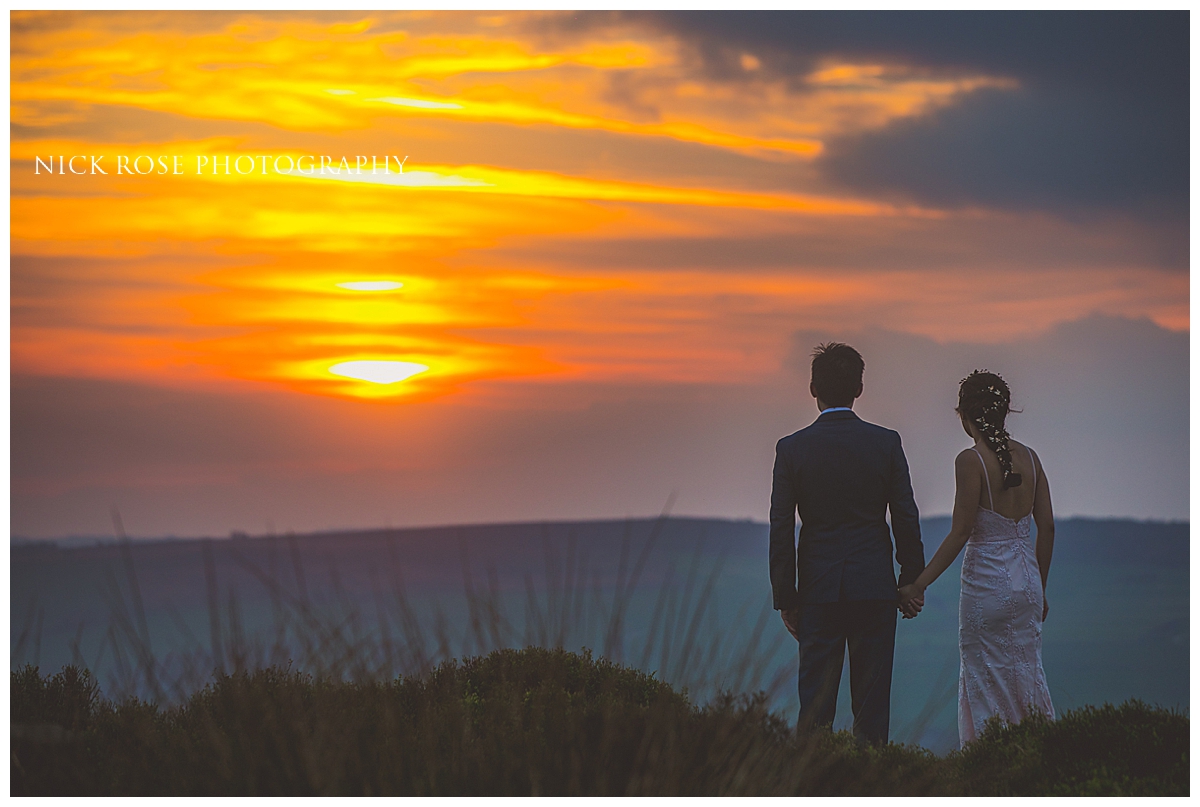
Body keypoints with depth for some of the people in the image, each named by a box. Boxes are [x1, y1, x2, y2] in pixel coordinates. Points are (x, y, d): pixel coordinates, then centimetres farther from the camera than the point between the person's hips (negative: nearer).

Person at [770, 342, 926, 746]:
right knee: (872, 701, 5)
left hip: (818, 591, 0)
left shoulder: (792, 448, -3)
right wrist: (912, 583, 10)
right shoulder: (886, 443, -2)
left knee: (815, 701, 4)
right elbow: (906, 519, 0)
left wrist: (785, 598, 4)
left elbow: (781, 530, -2)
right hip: (875, 590, 0)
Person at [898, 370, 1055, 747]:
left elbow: (960, 533, -15)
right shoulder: (1028, 456, 5)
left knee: (987, 686, 3)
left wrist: (919, 583, -9)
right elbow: (1047, 527, 8)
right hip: (1027, 578, 6)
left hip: (986, 581, -6)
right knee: (1027, 675, 14)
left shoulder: (971, 460, -13)